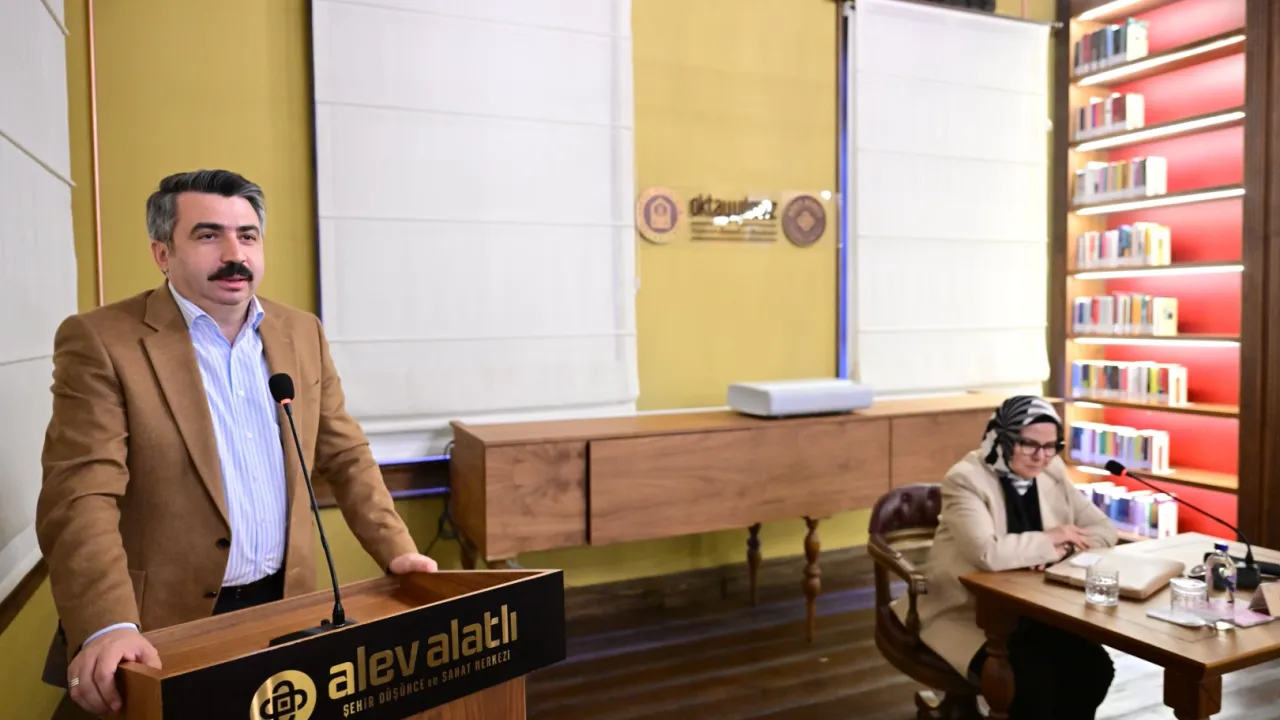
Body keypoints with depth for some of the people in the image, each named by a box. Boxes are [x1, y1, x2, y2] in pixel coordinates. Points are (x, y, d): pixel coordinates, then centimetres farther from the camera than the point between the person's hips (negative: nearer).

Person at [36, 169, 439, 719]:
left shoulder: (302, 333, 4)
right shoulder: (100, 341, -9)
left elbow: (345, 456, 7)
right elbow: (81, 498, -16)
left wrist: (396, 550, -1)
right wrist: (109, 628, -28)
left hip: (281, 607, 4)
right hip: (163, 624, -4)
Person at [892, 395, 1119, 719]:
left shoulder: (1052, 473, 3)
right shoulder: (966, 479, -18)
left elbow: (1105, 530, 6)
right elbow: (988, 553, -33)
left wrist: (1061, 548, -15)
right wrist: (1048, 539, -17)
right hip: (969, 615, -6)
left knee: (1095, 665, -12)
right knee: (1036, 675, -25)